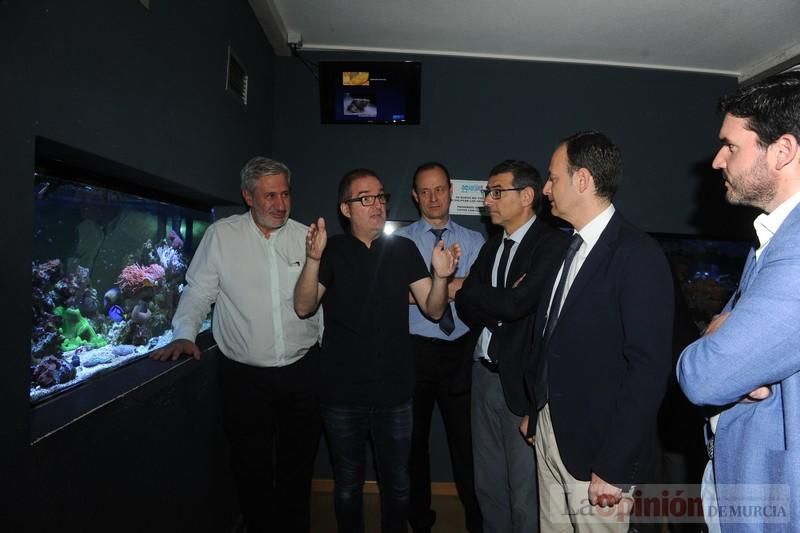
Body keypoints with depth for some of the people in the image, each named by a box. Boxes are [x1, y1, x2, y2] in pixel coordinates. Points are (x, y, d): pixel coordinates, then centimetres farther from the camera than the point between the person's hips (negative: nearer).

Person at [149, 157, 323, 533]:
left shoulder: (305, 237, 3)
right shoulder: (220, 235, -2)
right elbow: (198, 293, 4)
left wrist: (329, 358, 8)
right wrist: (185, 335, -9)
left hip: (302, 371, 2)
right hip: (243, 375, -2)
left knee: (299, 463, 16)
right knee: (251, 467, 10)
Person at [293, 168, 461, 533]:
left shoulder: (403, 249, 2)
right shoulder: (332, 250, -1)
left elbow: (434, 310, -2)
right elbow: (303, 307, -11)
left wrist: (440, 276, -23)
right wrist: (313, 259, -27)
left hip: (395, 390, 1)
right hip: (342, 393, -1)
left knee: (397, 485, 15)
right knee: (347, 486, 17)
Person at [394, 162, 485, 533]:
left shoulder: (474, 242, 5)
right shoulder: (400, 241, 0)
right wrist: (454, 287, -18)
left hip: (460, 352, 0)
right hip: (414, 350, 0)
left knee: (466, 440, 8)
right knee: (413, 440, 16)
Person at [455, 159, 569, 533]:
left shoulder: (552, 244, -11)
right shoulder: (492, 246, 13)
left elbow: (516, 304, -22)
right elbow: (466, 309, 6)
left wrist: (464, 288, -8)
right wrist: (500, 307, -14)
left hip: (522, 380, -7)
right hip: (485, 374, 7)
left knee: (525, 491, 5)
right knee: (488, 484, 19)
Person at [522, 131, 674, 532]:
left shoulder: (638, 255, -17)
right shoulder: (569, 248, 7)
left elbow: (649, 368, -19)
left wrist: (614, 467, -18)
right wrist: (534, 409, 11)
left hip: (596, 447, -7)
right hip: (549, 434, 7)